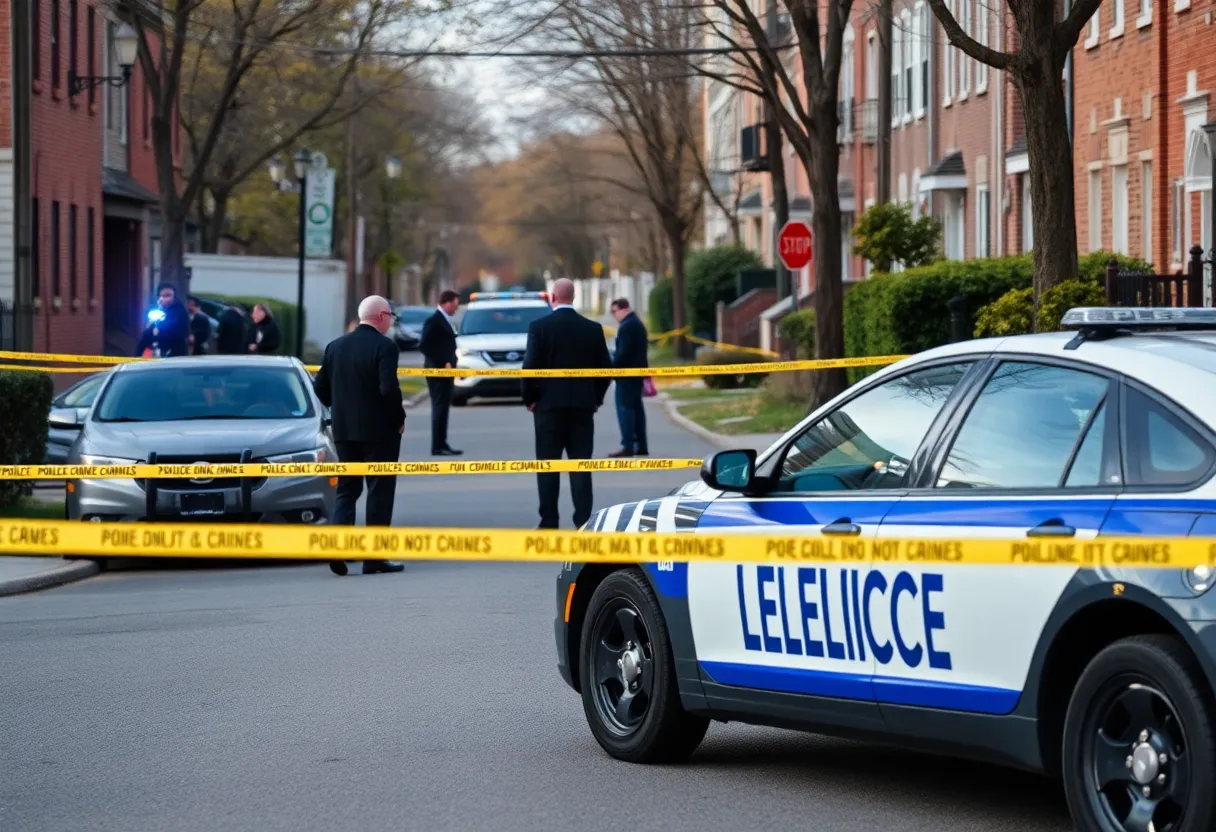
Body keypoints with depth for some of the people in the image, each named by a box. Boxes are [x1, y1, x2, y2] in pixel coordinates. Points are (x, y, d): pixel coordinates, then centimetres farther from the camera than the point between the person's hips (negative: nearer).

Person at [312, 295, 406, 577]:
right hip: (379, 431, -5)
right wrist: (399, 419, -7)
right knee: (380, 493, 3)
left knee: (347, 490, 13)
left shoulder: (336, 346, 6)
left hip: (344, 430, 5)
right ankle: (374, 558, 3)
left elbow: (320, 386, 7)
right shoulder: (384, 347, -13)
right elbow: (389, 389, -22)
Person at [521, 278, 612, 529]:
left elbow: (530, 366, -11)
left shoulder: (539, 327, -7)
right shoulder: (593, 329, 1)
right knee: (581, 466, 3)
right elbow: (605, 367, 3)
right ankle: (583, 522, -1)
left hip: (549, 405, -2)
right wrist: (596, 398, 14)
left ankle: (549, 523, 1)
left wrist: (529, 398, 1)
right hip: (583, 405, 2)